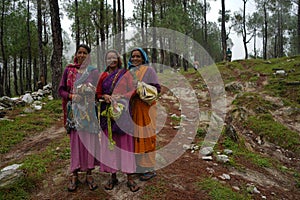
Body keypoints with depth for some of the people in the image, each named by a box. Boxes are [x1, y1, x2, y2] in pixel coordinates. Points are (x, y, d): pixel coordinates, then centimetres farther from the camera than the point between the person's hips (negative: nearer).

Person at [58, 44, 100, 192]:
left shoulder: (93, 71, 7)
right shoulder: (68, 70, 7)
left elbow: (98, 91, 8)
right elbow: (61, 90, 6)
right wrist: (71, 96, -12)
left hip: (89, 110, 0)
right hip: (74, 110, 0)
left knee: (89, 139, 1)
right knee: (75, 139, 0)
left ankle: (89, 173, 13)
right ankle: (74, 174, 11)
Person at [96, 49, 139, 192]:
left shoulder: (125, 74, 6)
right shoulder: (103, 76, 12)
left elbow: (133, 90, 2)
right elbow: (98, 93, 13)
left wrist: (121, 96, -14)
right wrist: (105, 96, -8)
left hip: (123, 112, -2)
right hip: (108, 113, 2)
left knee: (125, 143, -1)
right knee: (109, 143, 4)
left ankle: (129, 177, 6)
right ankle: (113, 176, 16)